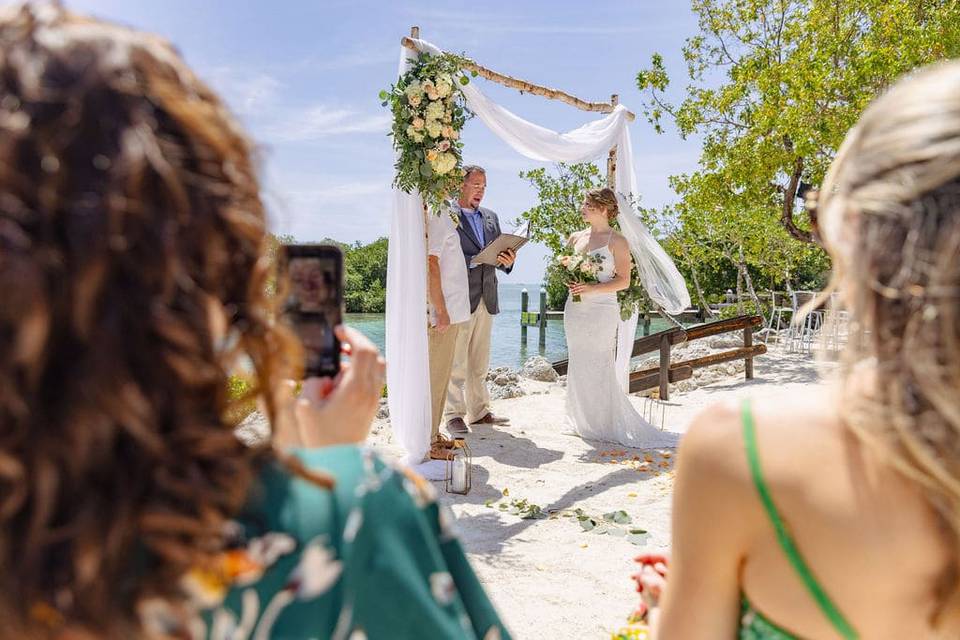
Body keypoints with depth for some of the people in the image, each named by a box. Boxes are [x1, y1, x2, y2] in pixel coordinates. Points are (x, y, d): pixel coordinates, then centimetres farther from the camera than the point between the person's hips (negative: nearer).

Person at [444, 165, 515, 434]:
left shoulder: (491, 217, 17)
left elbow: (498, 256, 18)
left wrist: (507, 262, -4)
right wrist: (474, 260, -21)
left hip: (486, 298, 7)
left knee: (479, 362, 13)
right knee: (456, 362, -1)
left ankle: (479, 411, 22)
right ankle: (454, 415, 8)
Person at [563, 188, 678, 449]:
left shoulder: (617, 241, -4)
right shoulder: (575, 238, 12)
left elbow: (624, 281, -7)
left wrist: (593, 289, -19)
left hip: (601, 310, -5)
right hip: (575, 309, 6)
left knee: (599, 368, -3)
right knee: (579, 367, 9)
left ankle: (606, 426, 11)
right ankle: (586, 424, 22)